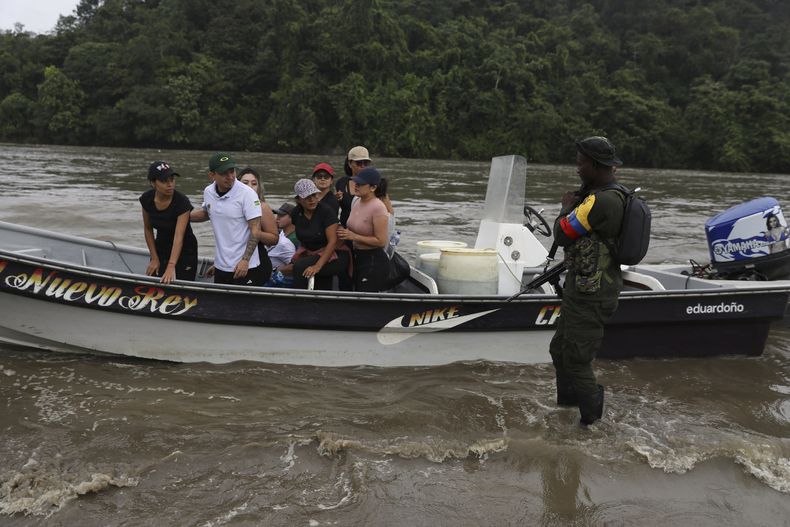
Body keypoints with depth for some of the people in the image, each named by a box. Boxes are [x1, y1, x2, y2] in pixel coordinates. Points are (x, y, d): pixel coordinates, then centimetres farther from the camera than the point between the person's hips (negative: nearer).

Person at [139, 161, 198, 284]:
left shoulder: (182, 202, -26)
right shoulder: (146, 199, -12)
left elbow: (178, 236, -34)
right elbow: (148, 229, 2)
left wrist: (171, 266, -44)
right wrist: (154, 258, -1)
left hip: (184, 251, -4)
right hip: (161, 248, 4)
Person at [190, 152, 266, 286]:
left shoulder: (247, 194, -16)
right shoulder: (208, 192, 3)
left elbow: (255, 230, -16)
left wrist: (245, 260, -20)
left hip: (245, 267, -6)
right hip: (220, 266, 6)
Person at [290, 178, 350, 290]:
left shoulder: (326, 211, -17)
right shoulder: (296, 213, -1)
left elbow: (333, 241, -23)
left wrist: (318, 266, -31)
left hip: (334, 256, -6)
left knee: (300, 267, -27)